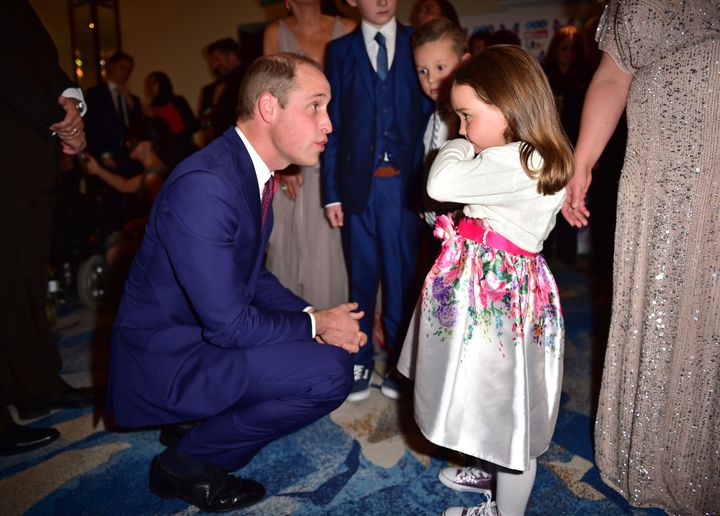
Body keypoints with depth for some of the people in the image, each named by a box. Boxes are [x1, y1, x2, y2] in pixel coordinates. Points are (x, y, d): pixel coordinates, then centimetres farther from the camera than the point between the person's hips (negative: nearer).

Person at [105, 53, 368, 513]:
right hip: (164, 358, -9)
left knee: (333, 346, 10)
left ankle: (206, 427, 16)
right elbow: (228, 323, -26)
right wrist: (316, 323, -12)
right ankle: (185, 463, 0)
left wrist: (313, 314, -4)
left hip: (205, 334, 9)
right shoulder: (204, 185, -28)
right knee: (330, 373, -19)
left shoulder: (252, 169, 3)